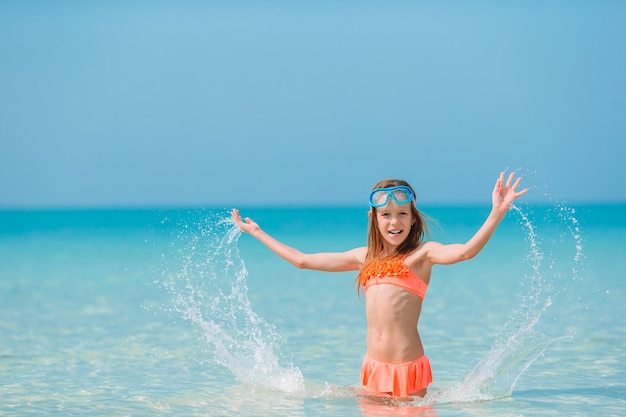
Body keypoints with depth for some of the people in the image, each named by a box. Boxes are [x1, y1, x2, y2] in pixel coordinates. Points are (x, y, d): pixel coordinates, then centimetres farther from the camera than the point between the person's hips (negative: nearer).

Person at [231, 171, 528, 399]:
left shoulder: (422, 254, -1)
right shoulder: (364, 257, 14)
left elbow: (465, 251, -21)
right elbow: (302, 260, 22)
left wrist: (497, 213, -35)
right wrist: (256, 232, 27)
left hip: (408, 368, -5)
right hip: (373, 368, 5)